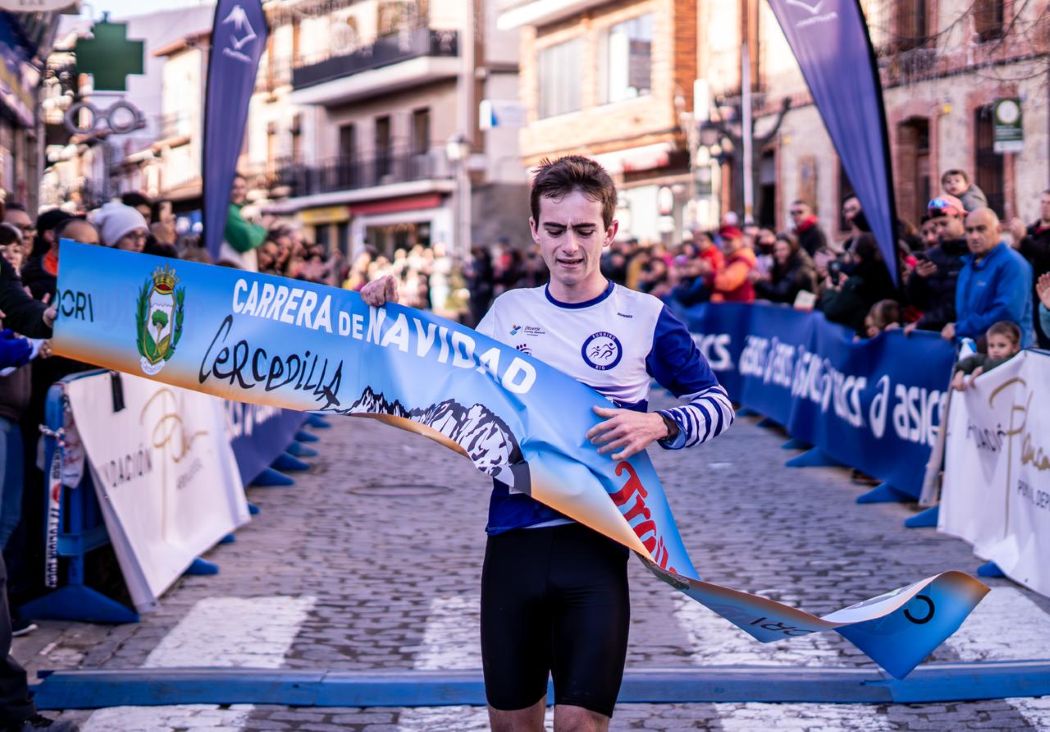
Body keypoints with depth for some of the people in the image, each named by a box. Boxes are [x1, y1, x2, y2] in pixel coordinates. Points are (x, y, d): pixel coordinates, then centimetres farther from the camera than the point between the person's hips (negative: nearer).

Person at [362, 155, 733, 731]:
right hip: (512, 536, 3)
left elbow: (716, 402, 5)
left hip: (594, 540, -3)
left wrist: (660, 426, -15)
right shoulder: (508, 311, 9)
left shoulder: (644, 317, 0)